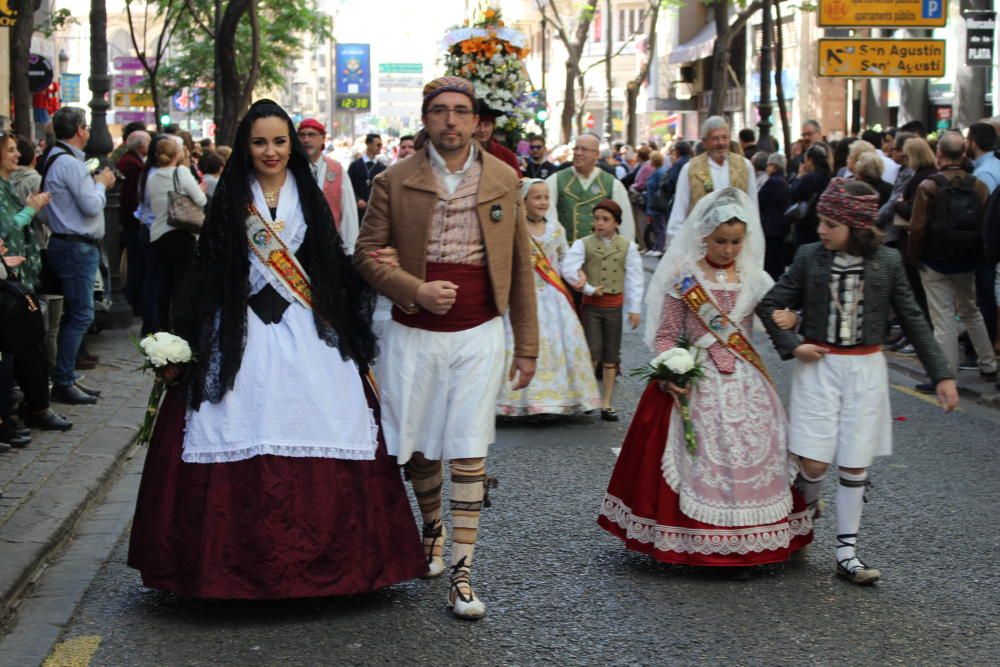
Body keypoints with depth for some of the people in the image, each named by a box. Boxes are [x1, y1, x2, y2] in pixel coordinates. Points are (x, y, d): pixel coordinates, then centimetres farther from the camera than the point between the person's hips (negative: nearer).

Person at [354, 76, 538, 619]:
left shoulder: (503, 181, 3)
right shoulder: (394, 181, -2)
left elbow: (519, 267, 7)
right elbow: (367, 254, 1)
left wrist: (527, 345, 6)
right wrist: (414, 290, -16)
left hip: (477, 334, 0)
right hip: (413, 334, 0)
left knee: (468, 452, -4)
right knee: (417, 446, 11)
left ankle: (462, 572, -1)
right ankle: (432, 528, 39)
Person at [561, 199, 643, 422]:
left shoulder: (628, 246, 1)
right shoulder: (583, 244, -3)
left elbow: (634, 278, 2)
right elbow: (568, 268, -14)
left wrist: (634, 309, 0)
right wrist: (589, 288, -16)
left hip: (614, 305, 2)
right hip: (591, 304, -2)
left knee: (611, 356, 7)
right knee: (593, 352, -10)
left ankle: (606, 403, 15)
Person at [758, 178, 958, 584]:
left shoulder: (887, 262, -3)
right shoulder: (810, 258, -4)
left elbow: (912, 319, 4)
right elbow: (769, 305, 6)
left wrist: (941, 374, 3)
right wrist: (791, 345, -7)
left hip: (866, 369, 1)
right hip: (819, 366, -1)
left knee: (855, 465, 3)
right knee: (814, 463, -6)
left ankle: (846, 551, 14)